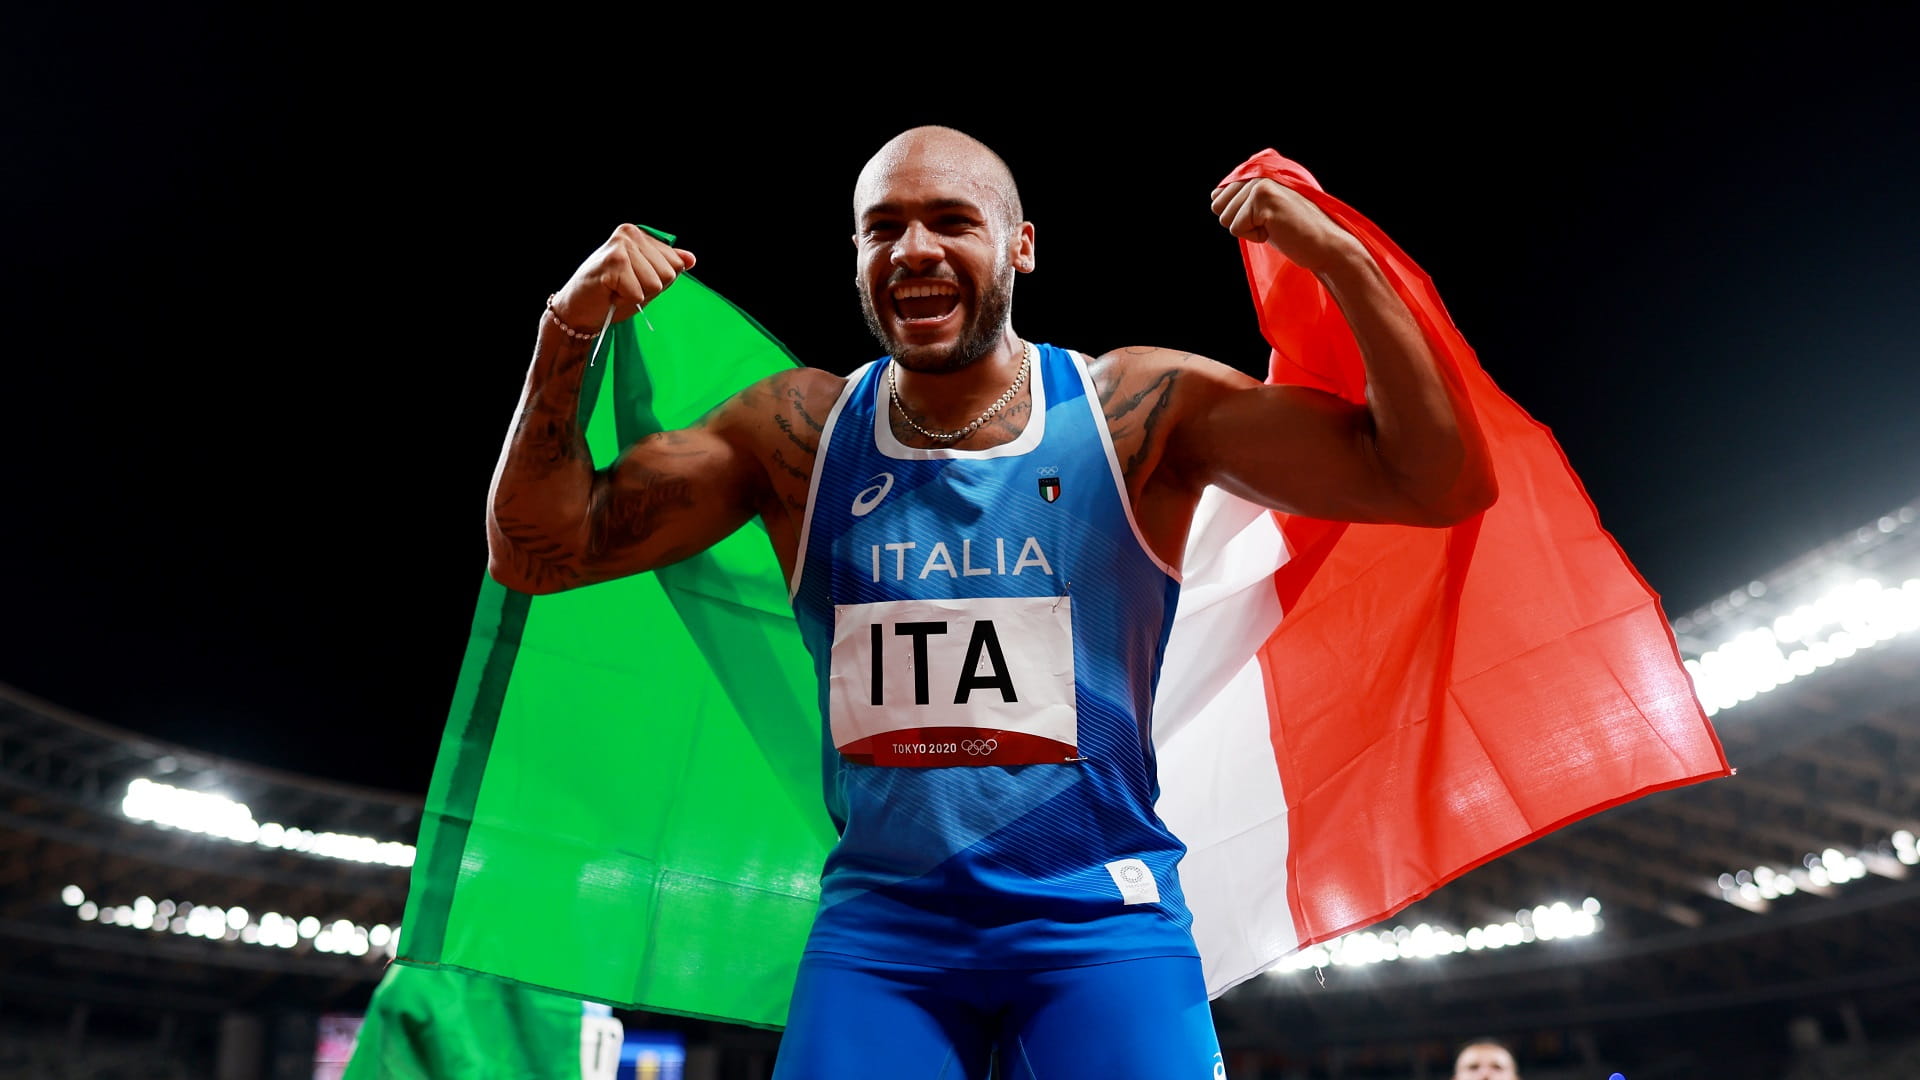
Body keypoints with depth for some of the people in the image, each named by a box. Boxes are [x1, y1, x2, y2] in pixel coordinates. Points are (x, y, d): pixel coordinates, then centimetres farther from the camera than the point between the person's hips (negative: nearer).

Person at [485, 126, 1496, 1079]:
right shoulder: (797, 432, 0)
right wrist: (569, 331, -12)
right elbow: (536, 553, 2)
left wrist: (1340, 260, -19)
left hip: (1100, 922, -1)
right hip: (877, 926, 2)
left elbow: (1439, 484, -7)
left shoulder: (1143, 409, -5)